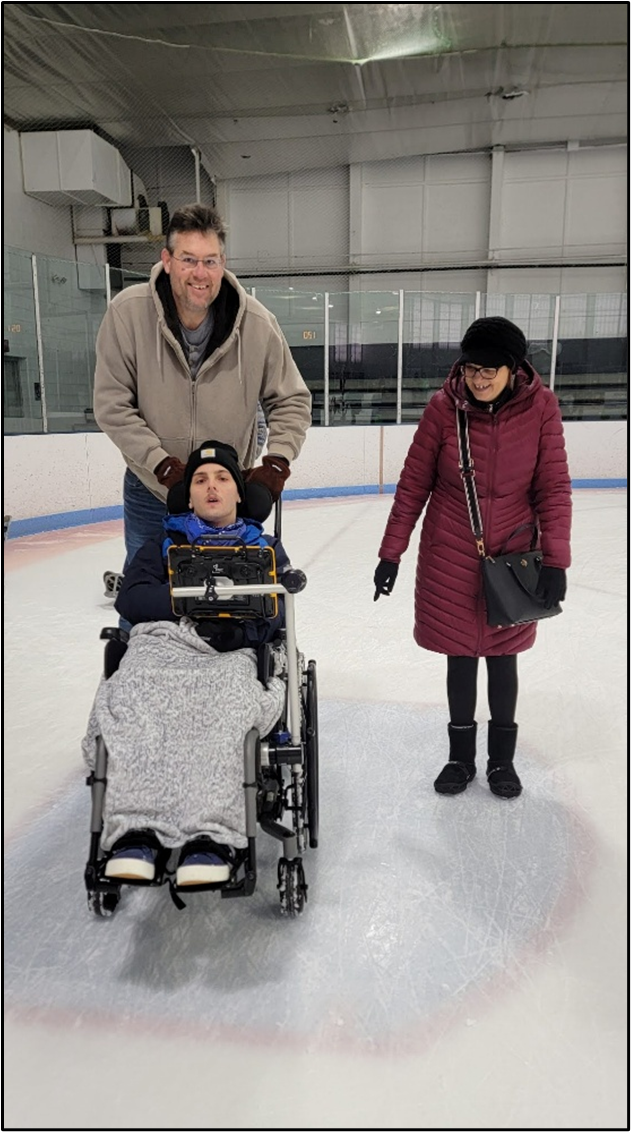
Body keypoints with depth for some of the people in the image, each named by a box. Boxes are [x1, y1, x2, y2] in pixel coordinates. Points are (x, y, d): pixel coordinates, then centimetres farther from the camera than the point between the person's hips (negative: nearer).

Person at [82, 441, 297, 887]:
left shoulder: (265, 547, 28)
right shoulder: (165, 544, 31)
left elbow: (274, 611, 9)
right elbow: (130, 598, 11)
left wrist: (238, 628, -14)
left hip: (229, 651, -1)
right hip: (161, 641, 2)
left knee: (220, 713, -38)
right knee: (134, 709, -34)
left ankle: (209, 837, -45)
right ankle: (136, 831, -39)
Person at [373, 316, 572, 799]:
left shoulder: (540, 406, -9)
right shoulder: (444, 407, -11)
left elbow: (553, 487, -6)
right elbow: (414, 484, -5)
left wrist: (555, 560, -12)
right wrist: (391, 553, -4)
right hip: (451, 555, 0)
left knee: (503, 655, 13)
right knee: (460, 656, 10)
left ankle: (502, 758, 33)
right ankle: (461, 755, 30)